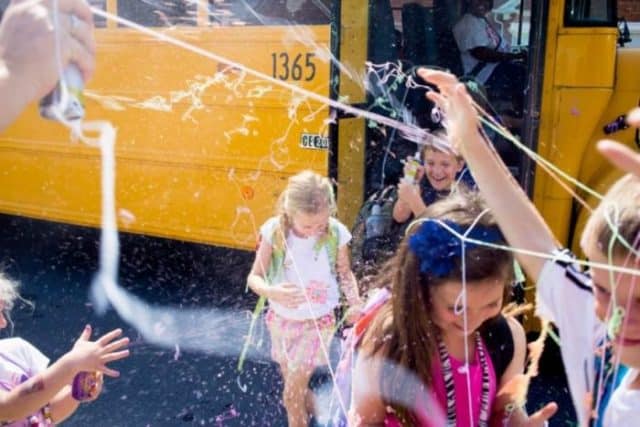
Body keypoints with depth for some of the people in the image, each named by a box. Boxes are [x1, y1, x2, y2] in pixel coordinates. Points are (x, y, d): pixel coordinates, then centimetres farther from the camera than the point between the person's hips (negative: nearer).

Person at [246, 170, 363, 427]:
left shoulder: (336, 233, -19)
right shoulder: (274, 230, -19)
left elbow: (345, 273, -3)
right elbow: (254, 277, -13)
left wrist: (355, 302, -21)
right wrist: (272, 292, -35)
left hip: (317, 322, -2)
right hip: (281, 319, 2)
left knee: (292, 395, -1)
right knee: (296, 388, 20)